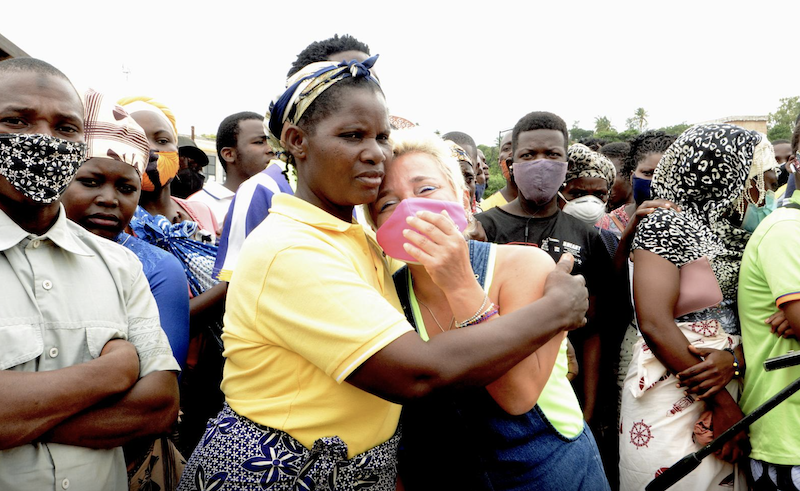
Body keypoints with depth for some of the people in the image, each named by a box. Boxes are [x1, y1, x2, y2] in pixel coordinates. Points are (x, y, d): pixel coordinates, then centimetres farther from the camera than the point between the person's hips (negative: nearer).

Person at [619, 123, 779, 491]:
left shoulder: (740, 238, 11)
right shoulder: (667, 226, -10)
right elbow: (655, 324, -19)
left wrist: (733, 358, -16)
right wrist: (721, 403, -15)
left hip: (732, 389, 7)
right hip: (672, 402, -6)